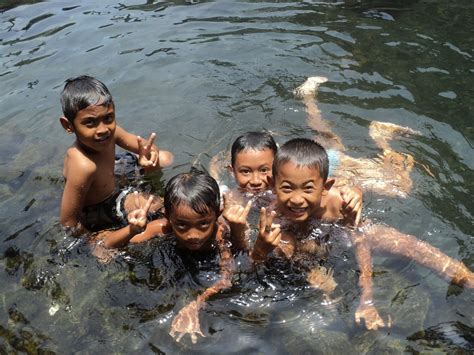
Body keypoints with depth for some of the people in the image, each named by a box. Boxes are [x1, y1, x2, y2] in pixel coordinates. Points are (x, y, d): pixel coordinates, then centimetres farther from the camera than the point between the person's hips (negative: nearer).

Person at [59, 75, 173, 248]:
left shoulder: (109, 131, -19)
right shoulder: (83, 166, -38)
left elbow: (147, 146, -5)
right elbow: (68, 223, -30)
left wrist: (150, 154, -31)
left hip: (112, 195, 7)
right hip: (95, 216, -7)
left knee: (165, 157, 1)